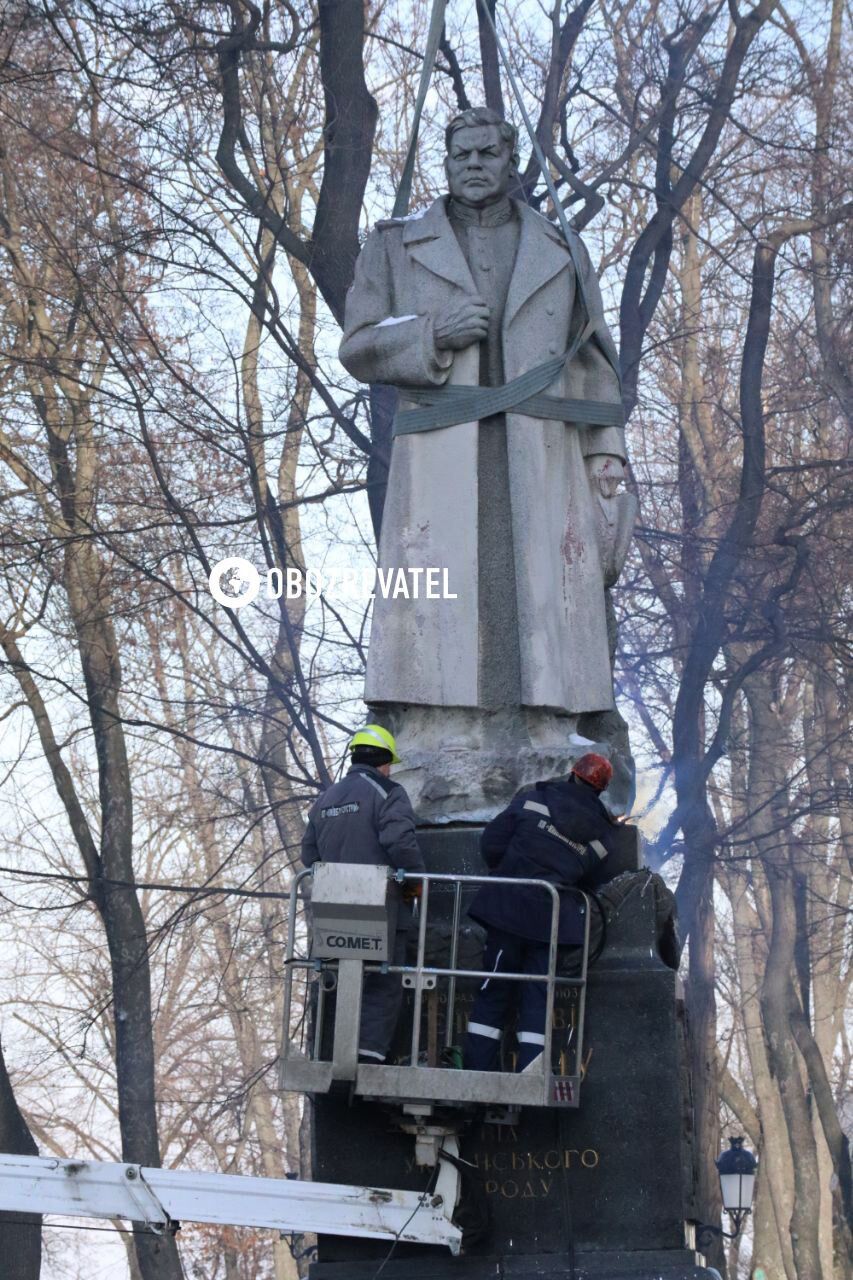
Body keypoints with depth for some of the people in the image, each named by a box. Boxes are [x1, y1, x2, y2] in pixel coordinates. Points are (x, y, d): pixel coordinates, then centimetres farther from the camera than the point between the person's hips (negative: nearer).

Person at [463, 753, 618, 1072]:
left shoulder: (533, 798, -1)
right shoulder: (602, 833, 4)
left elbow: (491, 843, -1)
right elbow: (587, 877, 8)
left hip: (508, 908, -1)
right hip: (552, 919, 1)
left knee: (493, 991, 7)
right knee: (537, 998, 6)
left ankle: (476, 1071, 4)